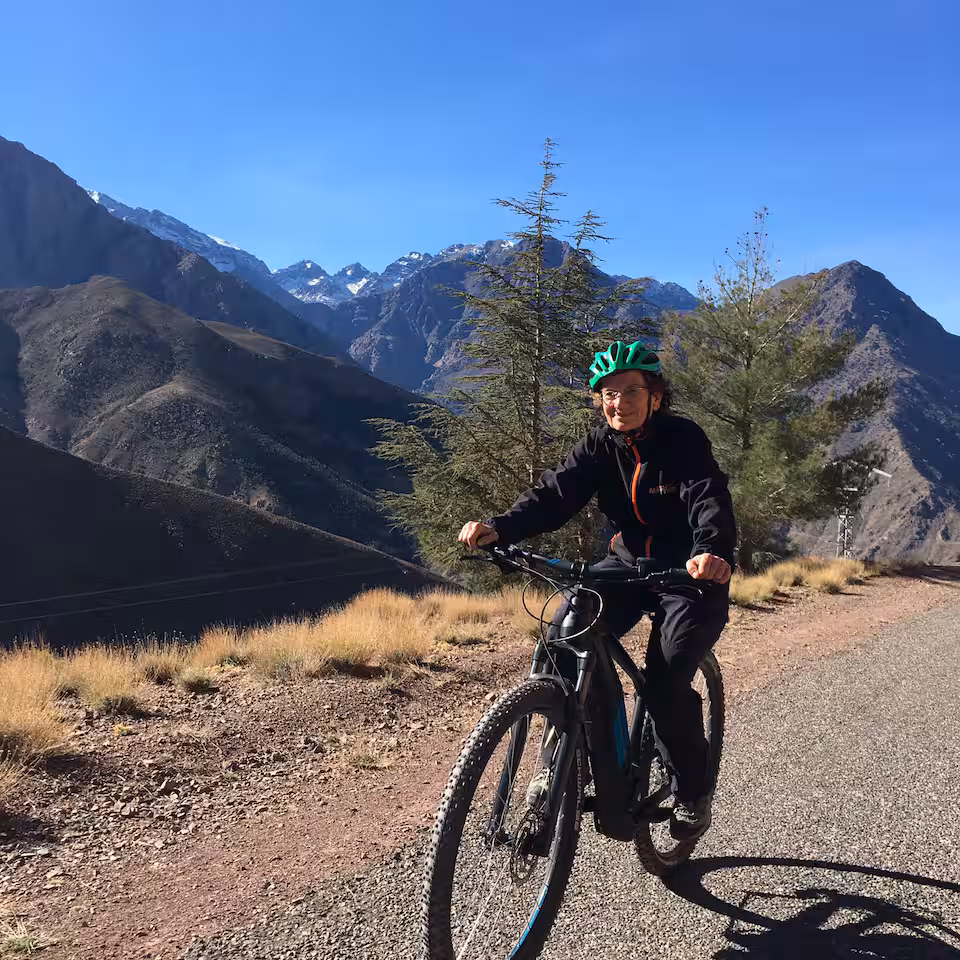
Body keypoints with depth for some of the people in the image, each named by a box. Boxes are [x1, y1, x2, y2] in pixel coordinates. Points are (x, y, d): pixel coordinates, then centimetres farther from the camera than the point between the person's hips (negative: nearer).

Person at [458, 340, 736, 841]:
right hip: (627, 563, 5)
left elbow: (710, 502, -30)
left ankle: (693, 790, 8)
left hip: (691, 573, -4)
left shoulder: (684, 440, -15)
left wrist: (712, 553, -53)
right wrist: (499, 528, -35)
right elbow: (555, 493, -16)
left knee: (666, 681, -20)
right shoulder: (599, 445, -3)